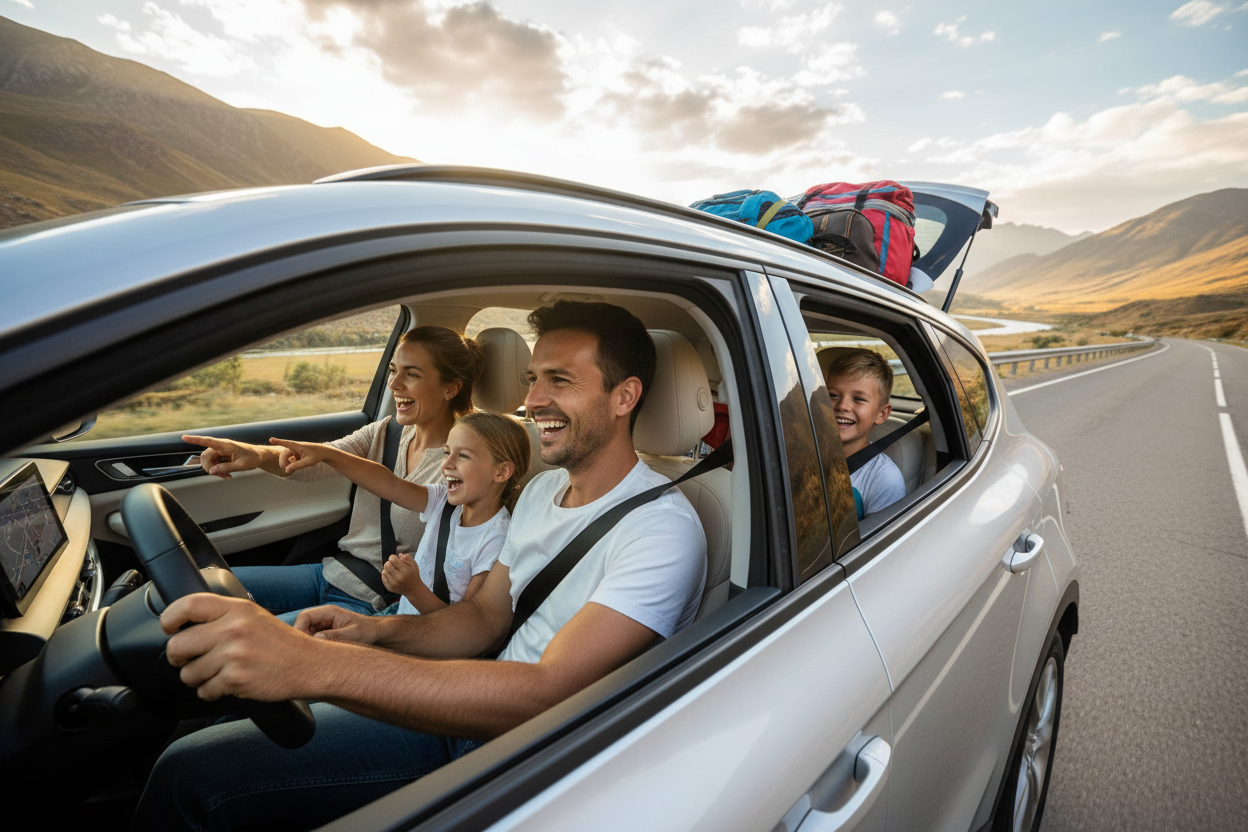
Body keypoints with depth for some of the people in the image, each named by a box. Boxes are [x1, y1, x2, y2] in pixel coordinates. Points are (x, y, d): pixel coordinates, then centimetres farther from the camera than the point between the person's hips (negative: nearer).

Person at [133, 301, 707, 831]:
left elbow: (548, 693, -32)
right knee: (190, 769, 0)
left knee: (192, 776, -8)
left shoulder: (661, 530, -23)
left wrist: (317, 665, -39)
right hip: (488, 709, 7)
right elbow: (486, 617, 10)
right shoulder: (543, 489, 7)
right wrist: (376, 631, -9)